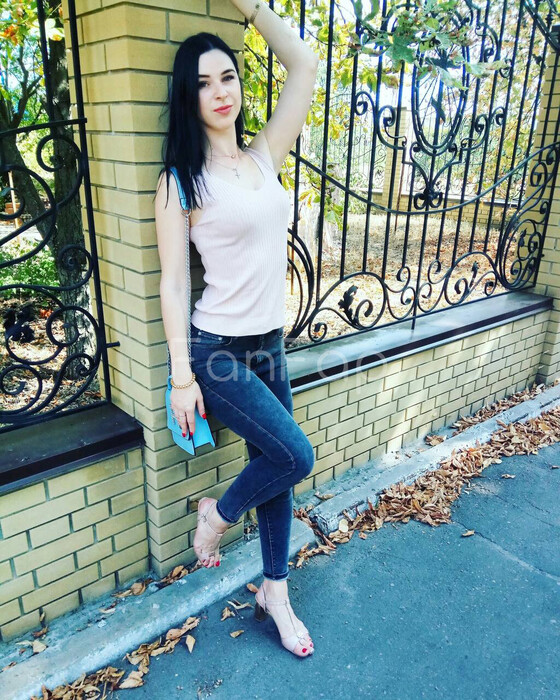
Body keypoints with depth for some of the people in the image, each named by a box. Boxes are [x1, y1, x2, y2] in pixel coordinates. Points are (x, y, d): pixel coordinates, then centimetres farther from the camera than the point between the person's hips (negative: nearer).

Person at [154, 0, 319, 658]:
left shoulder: (265, 157, 8)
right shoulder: (181, 180, -7)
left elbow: (303, 64, 9)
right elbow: (172, 284, -10)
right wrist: (182, 376, -13)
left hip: (269, 346, 6)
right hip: (217, 352, -6)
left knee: (277, 463, 12)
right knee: (294, 455, -10)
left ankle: (275, 592, 33)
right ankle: (218, 513, 22)